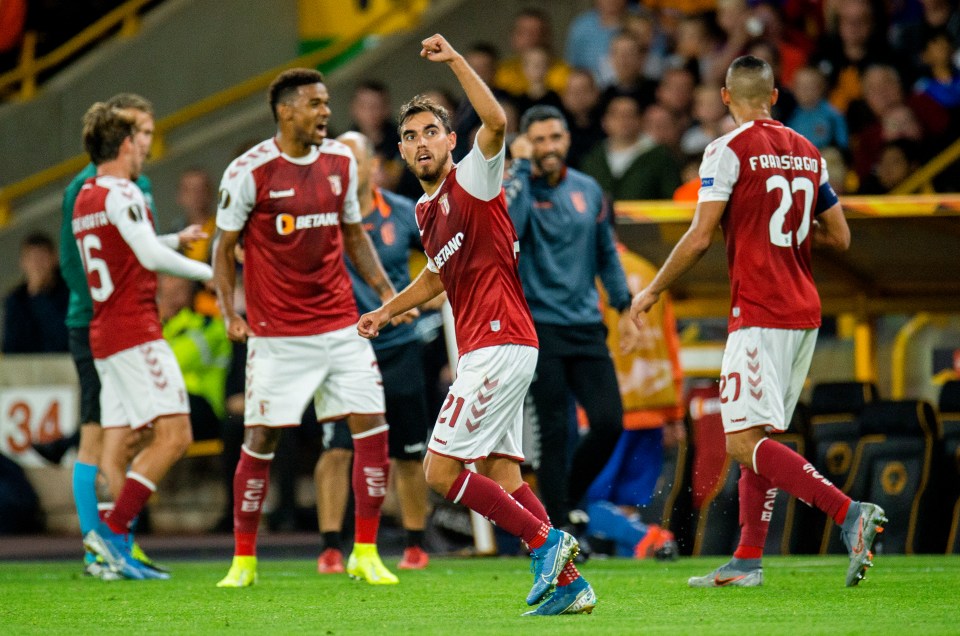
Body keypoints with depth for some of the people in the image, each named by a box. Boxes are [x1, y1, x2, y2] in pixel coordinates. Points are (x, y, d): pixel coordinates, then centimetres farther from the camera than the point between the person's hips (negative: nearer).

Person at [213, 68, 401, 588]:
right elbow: (224, 248, 0)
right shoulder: (250, 172, -9)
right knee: (260, 440, -2)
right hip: (277, 331, -4)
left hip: (340, 325, 4)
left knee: (372, 429, -3)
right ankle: (244, 559, 12)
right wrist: (230, 313, -10)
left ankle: (365, 554, 7)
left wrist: (386, 291, 7)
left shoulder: (340, 162, 6)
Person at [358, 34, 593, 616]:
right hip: (485, 349, 10)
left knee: (440, 470, -11)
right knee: (500, 474, 7)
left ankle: (547, 541, -6)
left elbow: (496, 122, -28)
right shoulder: (426, 210, 17)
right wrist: (388, 311, 31)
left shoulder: (473, 181, -7)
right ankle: (570, 583, 7)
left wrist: (455, 59, -29)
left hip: (499, 344, -10)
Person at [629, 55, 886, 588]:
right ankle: (746, 562, 11)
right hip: (804, 312, 8)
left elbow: (699, 238, -11)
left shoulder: (728, 151, -7)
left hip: (759, 315, -8)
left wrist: (652, 291, 0)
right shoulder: (808, 153, 13)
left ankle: (850, 513, -26)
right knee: (756, 441, 13)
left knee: (744, 441, -11)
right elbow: (839, 238, 16)